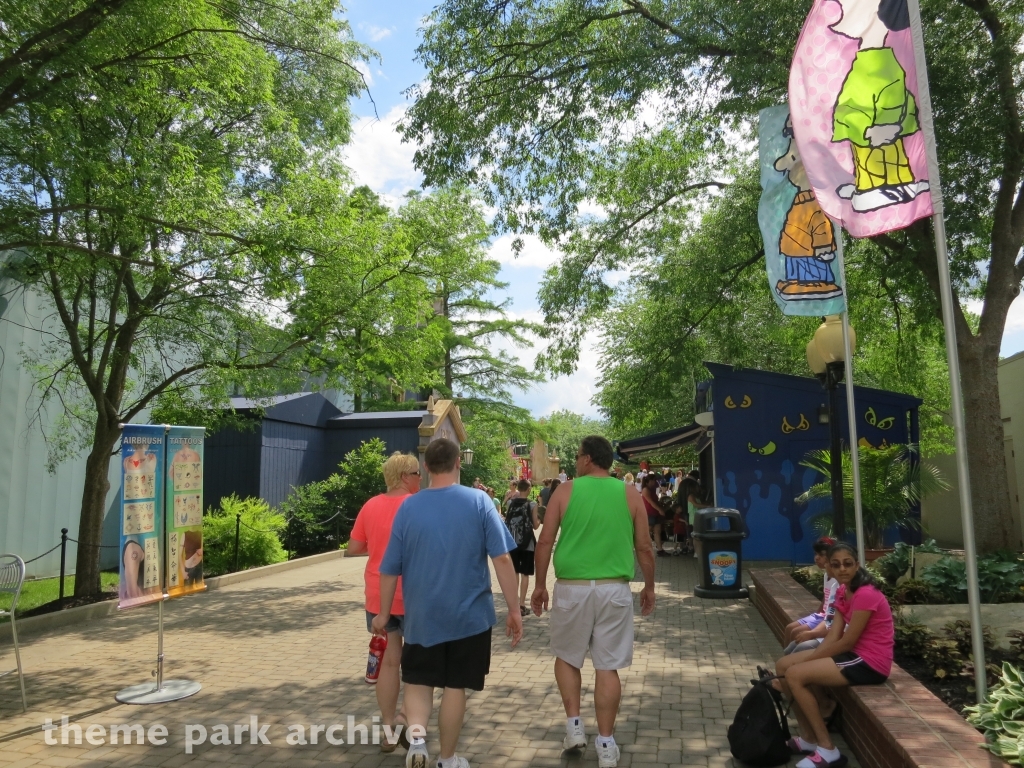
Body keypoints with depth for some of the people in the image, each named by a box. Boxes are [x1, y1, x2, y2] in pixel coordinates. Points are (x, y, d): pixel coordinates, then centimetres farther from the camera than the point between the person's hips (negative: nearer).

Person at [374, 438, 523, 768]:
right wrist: (514, 609, -5)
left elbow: (390, 569, 0)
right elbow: (502, 558, -13)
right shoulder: (479, 500, -9)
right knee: (455, 686, 13)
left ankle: (416, 736, -4)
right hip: (469, 614, -1)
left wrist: (384, 613, 13)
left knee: (418, 681, 18)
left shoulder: (409, 506, -5)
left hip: (422, 615, 1)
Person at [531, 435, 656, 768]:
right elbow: (644, 548, 4)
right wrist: (649, 587, 17)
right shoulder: (630, 495, 3)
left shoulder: (565, 491, -1)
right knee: (607, 666, 8)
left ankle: (574, 726, 18)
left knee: (566, 657, 19)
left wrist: (540, 585, 8)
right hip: (614, 589, 1)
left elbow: (545, 543, -1)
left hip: (572, 588, -1)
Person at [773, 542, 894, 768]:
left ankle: (827, 750, -8)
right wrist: (804, 661, -10)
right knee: (783, 665, 1)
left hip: (870, 663, -9)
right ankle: (809, 738, 11)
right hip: (855, 654, 9)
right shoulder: (843, 592, 8)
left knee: (795, 675, -19)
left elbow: (846, 641, -20)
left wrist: (803, 663, -12)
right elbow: (832, 637, 3)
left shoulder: (865, 594, -21)